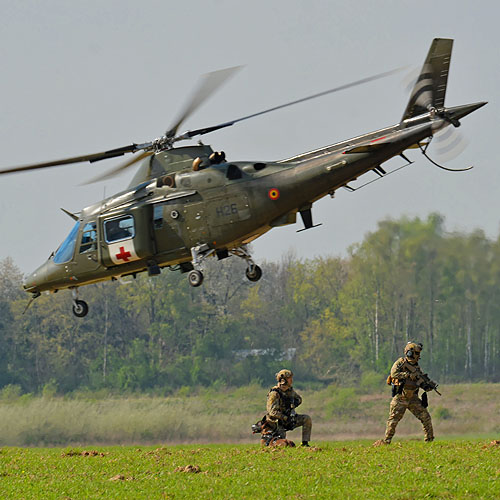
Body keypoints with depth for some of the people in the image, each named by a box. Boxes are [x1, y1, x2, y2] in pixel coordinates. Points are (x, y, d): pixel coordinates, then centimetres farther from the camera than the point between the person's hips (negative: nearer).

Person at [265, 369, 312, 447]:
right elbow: (273, 412, -28)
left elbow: (299, 399, 19)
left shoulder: (289, 390, 1)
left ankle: (305, 443, -7)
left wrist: (293, 404, -5)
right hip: (277, 421, -7)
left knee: (307, 419, -10)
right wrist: (286, 418, -30)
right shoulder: (274, 394, -23)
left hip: (288, 418, 7)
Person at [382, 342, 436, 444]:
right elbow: (393, 373, -23)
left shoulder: (416, 367, 10)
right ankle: (386, 441, 4)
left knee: (426, 417, -1)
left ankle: (430, 439, 8)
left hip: (413, 398, 5)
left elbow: (423, 383, 9)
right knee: (393, 421, -4)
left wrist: (430, 385, -13)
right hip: (400, 399, -5)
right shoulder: (401, 362, -6)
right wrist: (408, 375, -27)